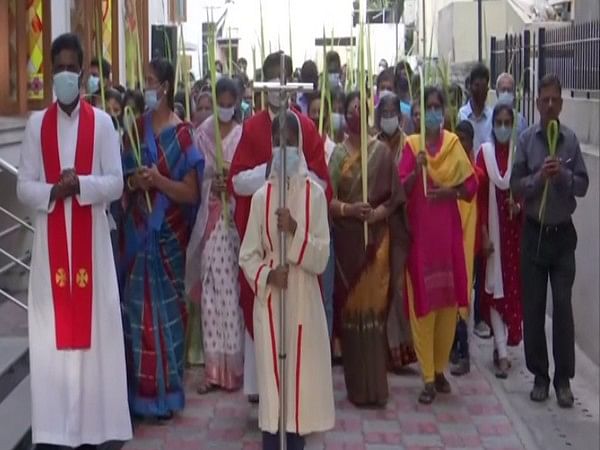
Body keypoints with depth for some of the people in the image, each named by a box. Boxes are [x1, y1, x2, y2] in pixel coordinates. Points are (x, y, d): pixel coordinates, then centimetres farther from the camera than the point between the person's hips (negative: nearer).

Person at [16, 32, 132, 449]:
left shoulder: (101, 122, 3)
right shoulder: (37, 124, 6)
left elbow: (116, 182, -2)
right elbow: (24, 187, 3)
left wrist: (80, 184, -18)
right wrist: (53, 191, -16)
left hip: (90, 239, -1)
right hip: (50, 241, 1)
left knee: (92, 328, 2)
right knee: (50, 335, 0)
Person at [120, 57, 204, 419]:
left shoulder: (182, 134, -6)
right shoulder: (136, 128, 7)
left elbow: (192, 193, -8)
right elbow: (123, 178, 13)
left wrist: (158, 180, -21)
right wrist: (133, 182, -7)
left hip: (169, 233, -4)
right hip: (138, 230, 4)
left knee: (166, 307, 3)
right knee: (138, 306, 6)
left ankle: (166, 392, 13)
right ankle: (141, 391, 17)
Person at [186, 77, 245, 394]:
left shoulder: (244, 135, 0)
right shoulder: (203, 135, 8)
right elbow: (195, 179, 7)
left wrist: (233, 179, -18)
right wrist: (212, 186, -11)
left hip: (237, 221, -2)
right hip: (210, 219, 2)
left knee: (233, 291, -1)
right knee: (212, 292, 2)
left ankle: (234, 366, 8)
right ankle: (214, 368, 8)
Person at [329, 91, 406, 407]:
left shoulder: (382, 152, 2)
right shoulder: (338, 154, 4)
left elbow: (395, 197, 2)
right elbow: (328, 199, -2)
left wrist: (378, 212, -16)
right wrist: (347, 209, -20)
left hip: (376, 237, -1)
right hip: (346, 238, 1)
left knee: (373, 307, -1)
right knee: (350, 307, 4)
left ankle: (374, 387, 6)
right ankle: (356, 386, 13)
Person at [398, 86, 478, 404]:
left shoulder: (454, 143, 5)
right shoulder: (411, 145, -1)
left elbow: (472, 186, 6)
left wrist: (451, 191, -12)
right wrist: (416, 170, -22)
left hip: (448, 230, 2)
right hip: (420, 230, -2)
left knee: (448, 300, 7)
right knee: (422, 301, -2)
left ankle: (440, 369, 22)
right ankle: (428, 377, 4)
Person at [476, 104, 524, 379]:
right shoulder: (485, 152, -1)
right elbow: (480, 194, -2)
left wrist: (520, 204, -16)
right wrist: (483, 233, -7)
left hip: (515, 227, 1)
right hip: (492, 226, -1)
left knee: (513, 284, 5)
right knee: (494, 285, -1)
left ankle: (502, 344, 21)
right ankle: (502, 352, 1)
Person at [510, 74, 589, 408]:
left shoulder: (571, 139, -2)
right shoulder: (526, 139, -3)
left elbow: (584, 185, -2)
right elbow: (515, 186, -5)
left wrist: (564, 175, -20)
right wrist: (539, 177, -22)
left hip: (563, 232, 0)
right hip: (534, 231, 0)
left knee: (563, 307, 0)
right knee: (533, 307, 5)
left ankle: (564, 379, 9)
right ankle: (540, 376, 18)